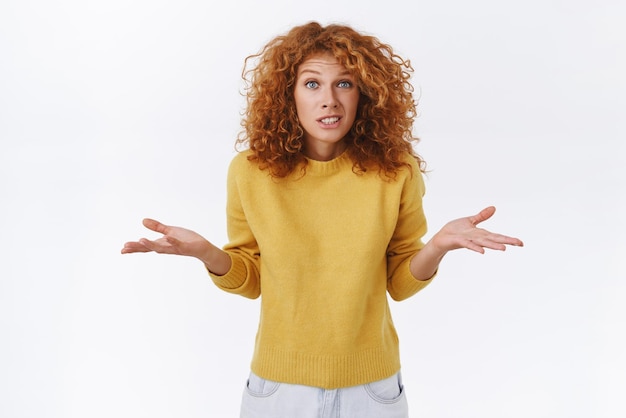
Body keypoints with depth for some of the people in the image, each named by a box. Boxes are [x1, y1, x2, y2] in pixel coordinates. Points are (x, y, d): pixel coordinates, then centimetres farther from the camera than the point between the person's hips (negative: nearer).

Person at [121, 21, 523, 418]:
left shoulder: (396, 170, -11)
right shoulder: (252, 170, -11)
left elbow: (400, 283, -2)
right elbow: (250, 279, 1)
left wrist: (438, 245, -20)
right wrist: (205, 252, -18)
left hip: (371, 385, 0)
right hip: (278, 382, 0)